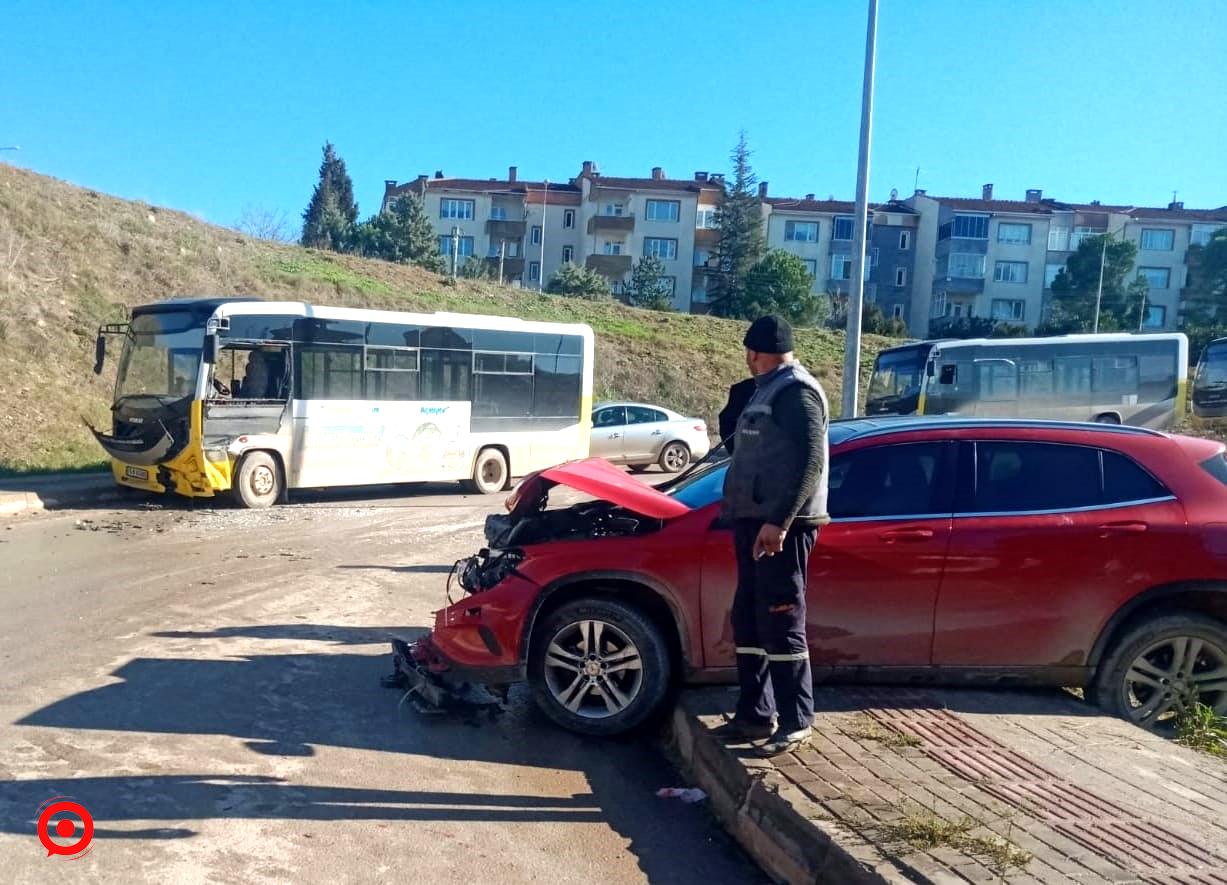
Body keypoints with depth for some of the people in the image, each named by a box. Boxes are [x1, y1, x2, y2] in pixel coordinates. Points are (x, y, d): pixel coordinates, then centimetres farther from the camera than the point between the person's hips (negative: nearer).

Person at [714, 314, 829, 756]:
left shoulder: (796, 391, -11)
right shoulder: (769, 389, 19)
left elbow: (810, 461, -20)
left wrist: (779, 521, -25)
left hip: (779, 527, -10)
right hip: (755, 521, 10)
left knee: (781, 625, -5)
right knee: (748, 622, 12)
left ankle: (796, 723, 5)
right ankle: (754, 714, 21)